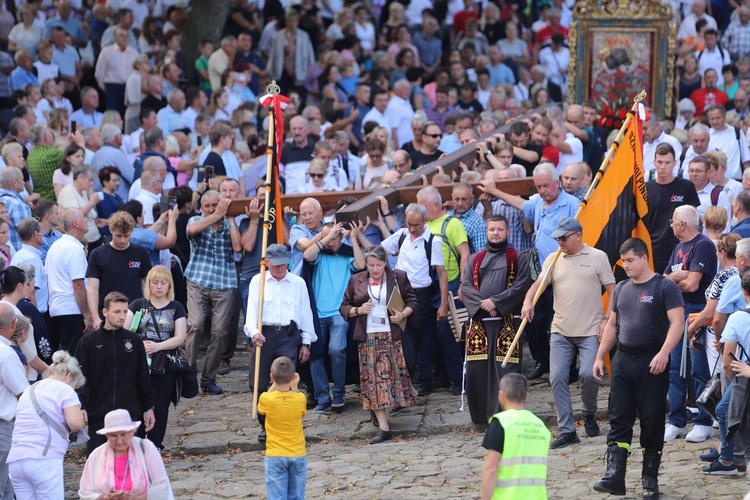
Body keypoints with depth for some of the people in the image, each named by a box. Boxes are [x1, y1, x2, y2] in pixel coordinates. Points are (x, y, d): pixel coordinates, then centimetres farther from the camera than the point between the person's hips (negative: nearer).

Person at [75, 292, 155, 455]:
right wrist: (81, 407, -13)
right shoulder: (89, 342, 1)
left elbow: (143, 378, 12)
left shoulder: (134, 341, 7)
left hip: (129, 413, 1)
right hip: (98, 415, -1)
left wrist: (148, 408, 13)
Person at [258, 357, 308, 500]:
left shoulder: (266, 399, -15)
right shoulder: (300, 399, -12)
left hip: (275, 457, -2)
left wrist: (274, 384, 6)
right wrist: (294, 387, 7)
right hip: (298, 455, 2)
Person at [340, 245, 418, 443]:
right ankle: (383, 429, -4)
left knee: (396, 375, -2)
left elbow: (412, 300, 10)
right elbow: (344, 307, 12)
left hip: (392, 336, -1)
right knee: (374, 381, -4)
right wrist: (358, 310, -8)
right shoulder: (356, 280, 8)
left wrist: (403, 314, -8)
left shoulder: (399, 277, 4)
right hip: (368, 337, 1)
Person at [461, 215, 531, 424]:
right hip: (479, 321, 3)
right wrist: (481, 304, -11)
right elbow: (465, 286, 7)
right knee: (476, 368, 0)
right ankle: (480, 413, 9)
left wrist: (495, 302, -14)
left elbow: (521, 286, -6)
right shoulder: (475, 259, 17)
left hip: (506, 321, -3)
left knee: (505, 368, -8)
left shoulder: (518, 259, 7)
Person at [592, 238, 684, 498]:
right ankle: (614, 476, -4)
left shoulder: (664, 287, -6)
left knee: (652, 422, 1)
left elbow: (677, 322, -14)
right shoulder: (622, 289, 14)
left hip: (652, 364, -6)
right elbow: (612, 325, 21)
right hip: (623, 360, 6)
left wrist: (663, 354, -26)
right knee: (618, 419, -1)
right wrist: (599, 357, 15)